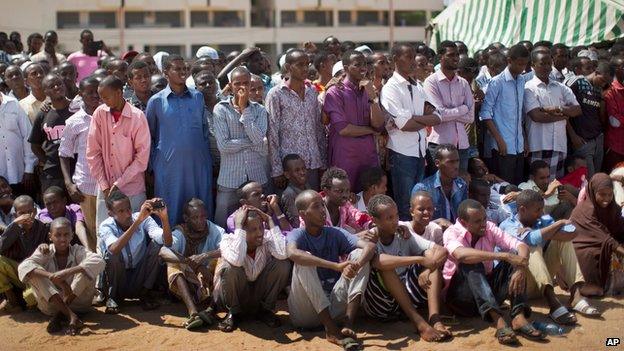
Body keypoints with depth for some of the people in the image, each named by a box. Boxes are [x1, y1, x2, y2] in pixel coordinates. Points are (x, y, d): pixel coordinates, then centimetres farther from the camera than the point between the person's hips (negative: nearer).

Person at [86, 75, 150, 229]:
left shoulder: (137, 117, -10)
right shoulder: (99, 114, -1)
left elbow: (142, 156, -9)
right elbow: (93, 152, 2)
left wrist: (119, 183, -11)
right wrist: (104, 185, -3)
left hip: (132, 188, -3)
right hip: (106, 188, 3)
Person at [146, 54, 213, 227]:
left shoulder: (198, 97, 8)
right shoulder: (156, 101, 1)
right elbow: (149, 136, 9)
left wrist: (208, 160, 10)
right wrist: (150, 167, 6)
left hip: (198, 165, 2)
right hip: (168, 166, -2)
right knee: (170, 214, 5)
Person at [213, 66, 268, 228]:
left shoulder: (259, 110, 7)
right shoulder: (221, 109, -1)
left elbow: (258, 138, -11)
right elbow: (223, 145, -11)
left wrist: (244, 108, -7)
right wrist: (252, 142, -6)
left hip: (257, 177, 2)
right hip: (229, 178, -2)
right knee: (223, 227, 3)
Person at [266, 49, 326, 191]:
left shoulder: (312, 92, 11)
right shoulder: (276, 94, -6)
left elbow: (319, 128, 14)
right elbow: (271, 134, -8)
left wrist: (323, 162, 9)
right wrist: (277, 170, -11)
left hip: (313, 163, 5)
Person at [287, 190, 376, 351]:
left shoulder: (335, 233, 7)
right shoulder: (297, 235, -4)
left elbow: (370, 246, -9)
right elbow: (292, 253, -30)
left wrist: (356, 265, -32)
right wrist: (336, 266, -38)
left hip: (333, 305, 3)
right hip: (305, 312, -3)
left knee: (359, 254, -10)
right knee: (304, 261, -25)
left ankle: (348, 325, -28)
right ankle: (331, 329, -32)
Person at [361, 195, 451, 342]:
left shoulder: (404, 235, 3)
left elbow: (441, 250, -4)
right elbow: (377, 261, -35)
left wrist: (427, 270, -23)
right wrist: (420, 259, -36)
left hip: (406, 298, 5)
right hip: (379, 304, -5)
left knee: (433, 256, -9)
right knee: (385, 265, -30)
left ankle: (434, 319, -26)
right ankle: (419, 323, -34)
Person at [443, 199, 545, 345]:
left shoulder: (489, 228, 0)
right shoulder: (452, 233, -13)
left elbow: (521, 246, -9)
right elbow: (461, 254, -36)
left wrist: (521, 269, -31)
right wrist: (504, 256, -39)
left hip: (488, 289, 5)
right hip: (461, 295, -4)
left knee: (515, 253, -14)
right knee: (471, 263, -31)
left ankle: (518, 316, -31)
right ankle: (498, 320, -45)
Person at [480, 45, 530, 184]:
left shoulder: (522, 81, 11)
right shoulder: (497, 82, -9)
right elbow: (485, 113, -10)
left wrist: (524, 139, 12)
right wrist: (499, 140, -14)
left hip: (519, 145, 6)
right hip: (503, 146, -6)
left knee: (518, 185, 8)